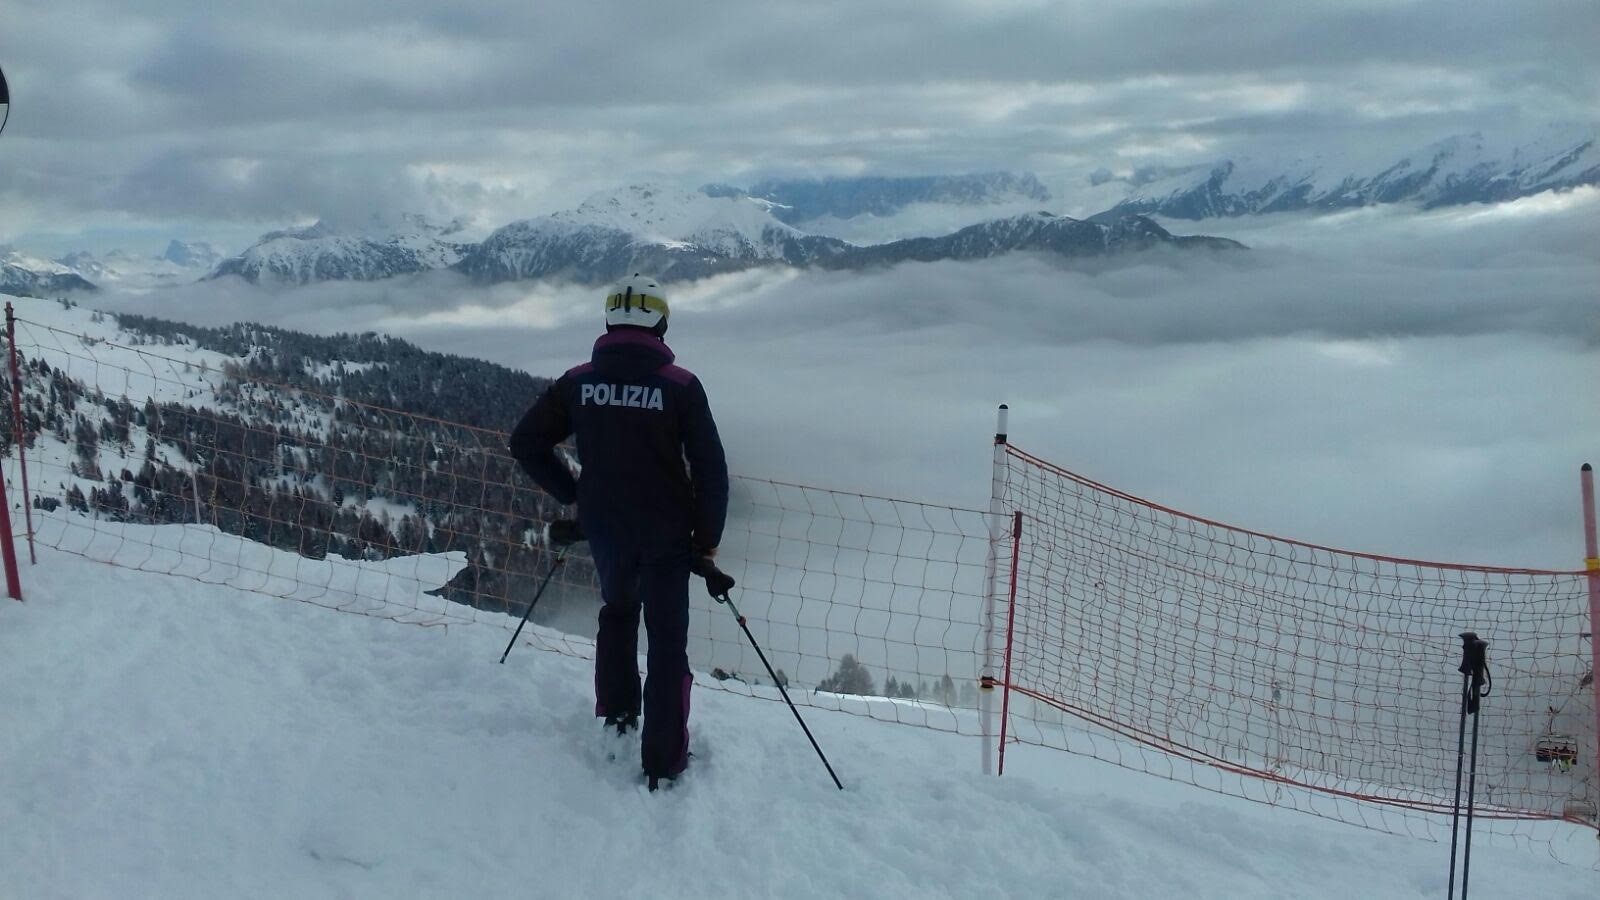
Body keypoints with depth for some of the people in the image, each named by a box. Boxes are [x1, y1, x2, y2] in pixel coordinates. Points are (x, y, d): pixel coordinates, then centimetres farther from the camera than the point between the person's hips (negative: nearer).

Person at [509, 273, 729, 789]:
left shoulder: (578, 381, -3)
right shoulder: (680, 386, -13)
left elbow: (525, 442, 1)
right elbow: (711, 471, -14)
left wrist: (570, 494, 10)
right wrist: (707, 542, -4)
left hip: (604, 529, 3)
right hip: (666, 533, -3)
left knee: (617, 611, 29)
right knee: (667, 641, 6)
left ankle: (615, 716, 34)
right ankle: (664, 763, 7)